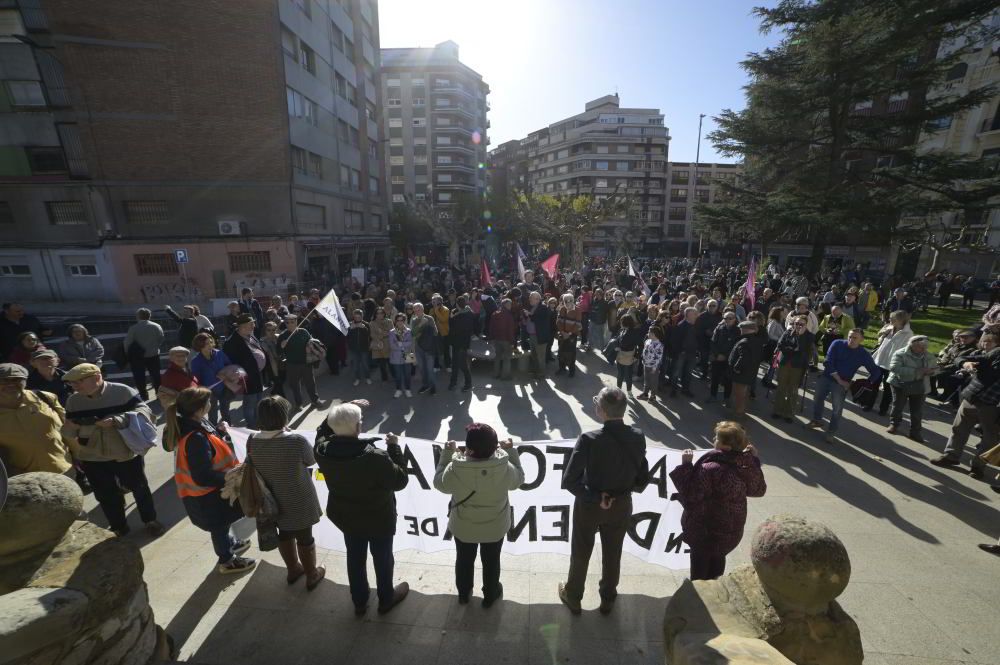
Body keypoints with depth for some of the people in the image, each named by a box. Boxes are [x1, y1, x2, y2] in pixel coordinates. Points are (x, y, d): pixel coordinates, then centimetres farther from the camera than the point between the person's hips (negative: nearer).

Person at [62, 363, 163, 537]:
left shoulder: (122, 391, -16)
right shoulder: (73, 401, -2)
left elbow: (144, 411, -22)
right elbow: (69, 432, 8)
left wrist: (116, 420, -35)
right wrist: (68, 428, -16)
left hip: (126, 454, -4)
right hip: (92, 459, 4)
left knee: (139, 488, 15)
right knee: (106, 495, 18)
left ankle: (150, 521, 36)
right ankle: (119, 527, 39)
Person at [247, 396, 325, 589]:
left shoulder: (252, 441, -15)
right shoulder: (297, 441, -30)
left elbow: (252, 465, 4)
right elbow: (311, 460, -10)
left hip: (272, 501, 5)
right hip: (298, 502, -5)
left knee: (284, 534, 28)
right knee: (305, 538, 17)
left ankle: (292, 569, 49)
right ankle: (312, 576, 37)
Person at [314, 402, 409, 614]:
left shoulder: (323, 451, -24)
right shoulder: (375, 457, -39)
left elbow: (323, 431, 2)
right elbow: (400, 481, -23)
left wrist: (339, 413, -1)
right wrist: (394, 448, -18)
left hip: (346, 517, 5)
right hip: (379, 519, -4)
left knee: (355, 558, 28)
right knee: (383, 558, 22)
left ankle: (359, 601, 51)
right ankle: (386, 599, 47)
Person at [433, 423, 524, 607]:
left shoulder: (454, 470, -32)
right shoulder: (505, 468, -30)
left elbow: (439, 483, -10)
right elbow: (518, 480, -7)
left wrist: (446, 453, -5)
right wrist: (511, 451, -3)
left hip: (463, 528, 0)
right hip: (495, 528, 0)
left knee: (464, 560, 28)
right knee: (491, 562, 27)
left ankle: (464, 593, 51)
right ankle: (490, 595, 49)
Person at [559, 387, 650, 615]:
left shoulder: (589, 439, -30)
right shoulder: (638, 438, -18)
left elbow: (569, 480, -29)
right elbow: (642, 480, -7)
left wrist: (595, 497, -17)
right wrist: (624, 489, 9)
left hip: (589, 505, -3)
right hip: (621, 505, 3)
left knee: (580, 553, 22)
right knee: (612, 554, 27)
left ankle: (573, 597, 45)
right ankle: (608, 599, 50)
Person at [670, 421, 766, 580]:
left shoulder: (710, 469, -35)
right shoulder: (747, 465, -14)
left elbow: (690, 495, -27)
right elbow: (759, 490, 6)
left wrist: (686, 465, -26)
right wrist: (754, 460, 5)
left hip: (706, 528, -6)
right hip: (732, 528, 7)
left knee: (700, 563, 17)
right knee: (718, 557, 30)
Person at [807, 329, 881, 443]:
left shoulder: (863, 354, -9)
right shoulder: (837, 344, -11)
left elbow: (876, 372, 0)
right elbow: (828, 363, -14)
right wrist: (839, 379, -15)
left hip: (843, 383, -1)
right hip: (826, 377, 1)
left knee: (837, 409, -3)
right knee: (817, 399, 15)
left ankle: (831, 433, 12)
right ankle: (817, 420, 38)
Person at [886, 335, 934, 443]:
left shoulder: (929, 356, 4)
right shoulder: (900, 354, -15)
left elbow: (934, 368, 16)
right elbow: (894, 368, -26)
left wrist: (930, 371, -11)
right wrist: (917, 371, -29)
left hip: (920, 387, 4)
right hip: (900, 384, -4)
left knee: (917, 410, 6)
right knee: (898, 406, 7)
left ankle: (915, 432, 16)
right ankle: (894, 424, 27)